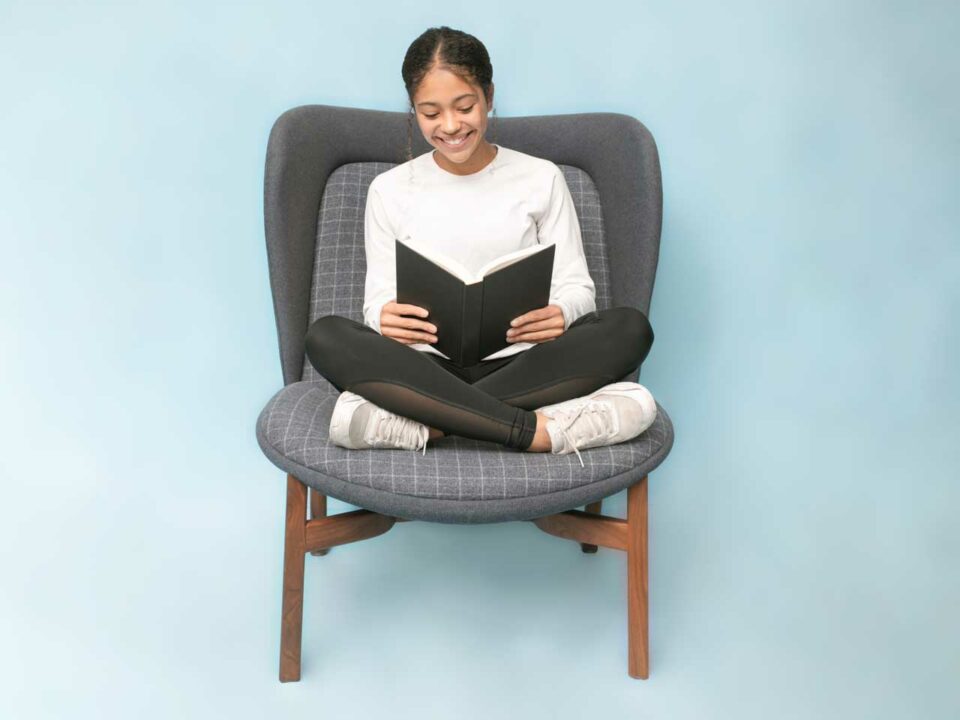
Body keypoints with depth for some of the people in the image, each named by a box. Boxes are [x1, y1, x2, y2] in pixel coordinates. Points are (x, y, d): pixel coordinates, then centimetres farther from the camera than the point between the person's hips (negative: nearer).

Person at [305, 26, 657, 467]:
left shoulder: (541, 178, 9)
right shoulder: (390, 190, 10)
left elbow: (576, 286, 7)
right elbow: (379, 298, 7)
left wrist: (560, 314, -19)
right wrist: (385, 317, -19)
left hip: (523, 365, 1)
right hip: (426, 369, 0)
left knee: (630, 327, -26)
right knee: (326, 336, -28)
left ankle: (427, 421, -27)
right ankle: (530, 428, -34)